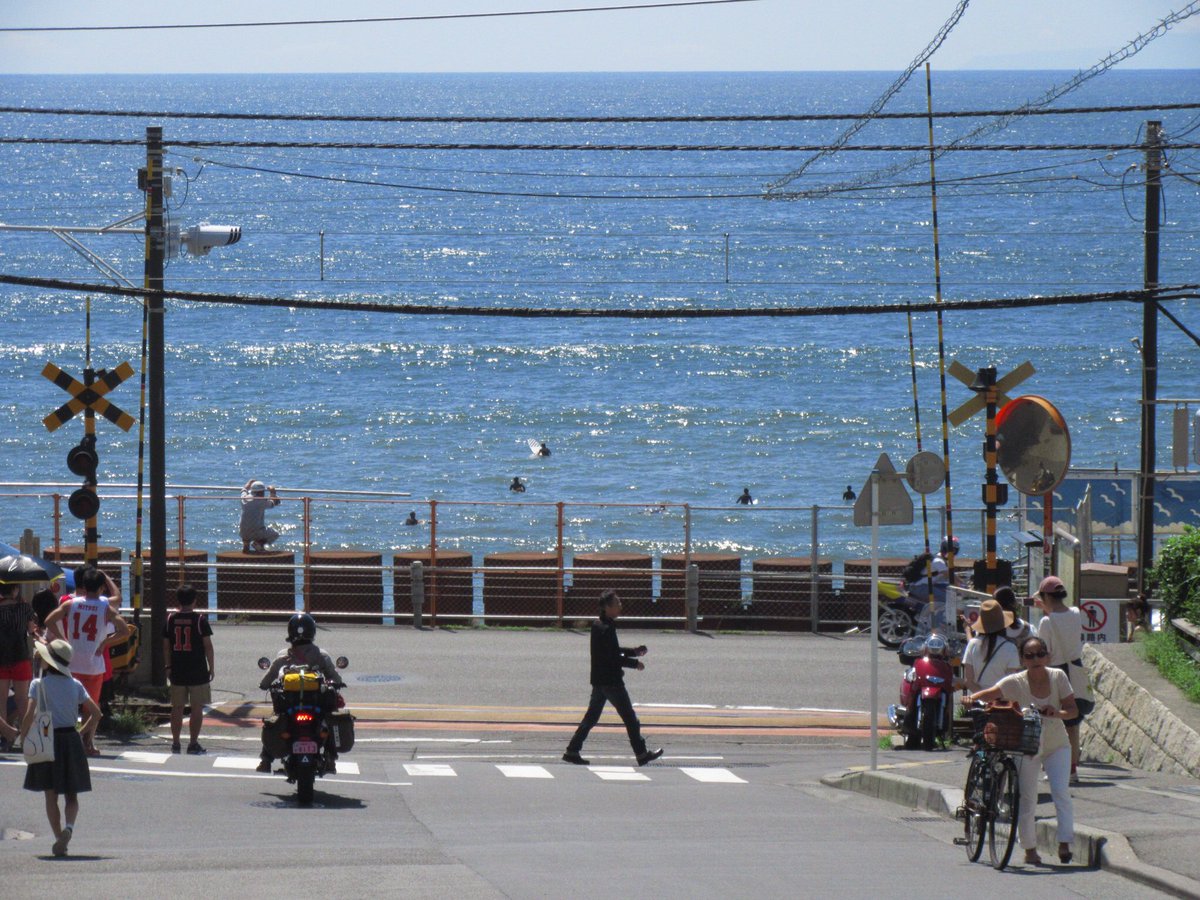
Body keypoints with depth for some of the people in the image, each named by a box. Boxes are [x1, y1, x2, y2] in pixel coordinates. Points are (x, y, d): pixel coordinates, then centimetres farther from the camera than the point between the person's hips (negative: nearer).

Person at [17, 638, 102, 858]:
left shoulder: (38, 684, -7)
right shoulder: (75, 685, 3)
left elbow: (30, 715, -17)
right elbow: (95, 713, 0)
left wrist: (22, 737, -3)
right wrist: (82, 732, 13)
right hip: (71, 739, 3)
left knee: (51, 796, 7)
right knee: (71, 795, 9)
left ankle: (58, 837, 2)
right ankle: (69, 826, -17)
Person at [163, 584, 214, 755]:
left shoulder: (170, 619, 1)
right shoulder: (200, 619, -8)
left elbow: (166, 645, 5)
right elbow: (207, 645, -6)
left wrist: (168, 666, 16)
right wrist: (211, 667, 3)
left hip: (177, 671, 3)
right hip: (197, 671, -3)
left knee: (177, 708, 10)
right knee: (197, 709, 3)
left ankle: (175, 743, 11)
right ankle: (193, 743, 1)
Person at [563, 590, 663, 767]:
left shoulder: (598, 625, 12)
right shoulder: (607, 629, -19)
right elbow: (613, 657, -21)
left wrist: (634, 651, 13)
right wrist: (635, 663, -11)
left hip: (599, 680, 9)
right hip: (610, 681, -9)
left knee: (591, 717, 11)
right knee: (629, 718, 0)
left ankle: (572, 751, 8)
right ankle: (642, 754, 6)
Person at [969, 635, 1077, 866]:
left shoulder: (1058, 677, -9)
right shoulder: (1015, 683, -15)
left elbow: (1073, 710, -9)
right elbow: (989, 694, -22)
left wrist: (1058, 713, -30)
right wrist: (972, 699, -44)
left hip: (1056, 745, 1)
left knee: (1061, 792, -15)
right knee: (1027, 800, 2)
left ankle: (1064, 844, -13)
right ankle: (1030, 849, 15)